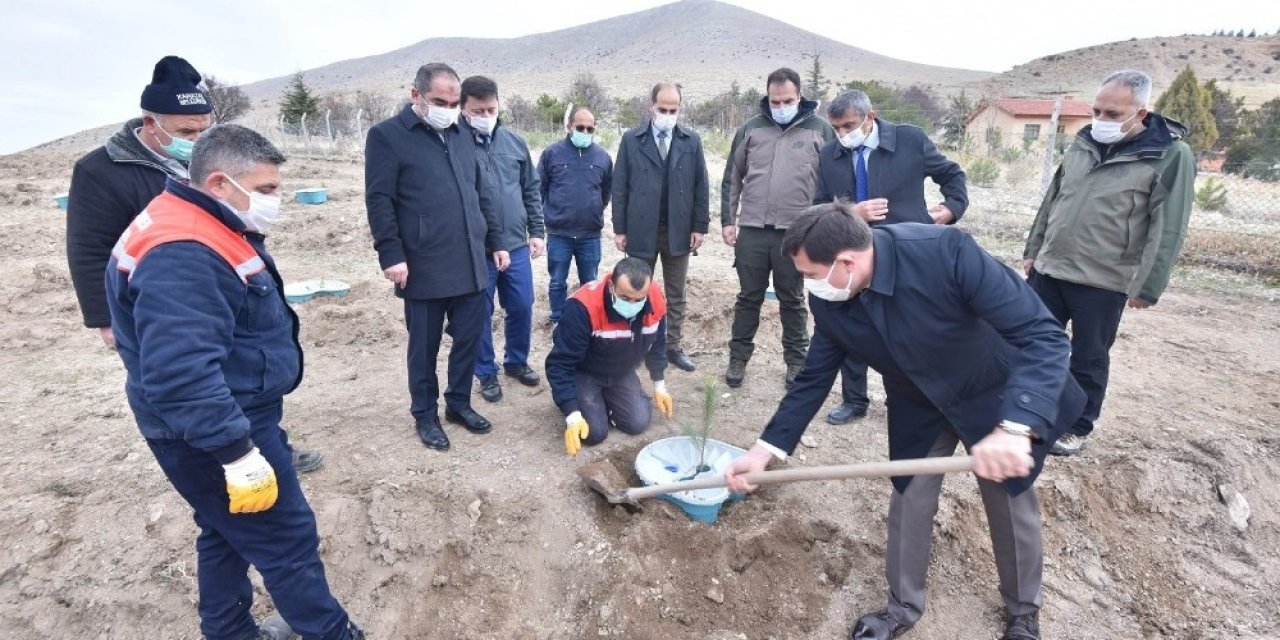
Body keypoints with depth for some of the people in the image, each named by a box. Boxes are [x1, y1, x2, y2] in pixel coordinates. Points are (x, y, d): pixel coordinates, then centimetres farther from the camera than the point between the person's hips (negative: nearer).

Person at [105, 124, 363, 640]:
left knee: (230, 533, 23)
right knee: (289, 541, 2)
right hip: (211, 435, -11)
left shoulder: (208, 231, 8)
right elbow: (182, 374, -34)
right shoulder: (182, 255, -28)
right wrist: (237, 452, -31)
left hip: (231, 417, 11)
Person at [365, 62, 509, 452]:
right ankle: (425, 415, 25)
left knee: (470, 338, 12)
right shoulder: (387, 135, -4)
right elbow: (379, 201, -8)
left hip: (471, 264, 5)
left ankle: (459, 403, 31)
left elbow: (481, 193, 18)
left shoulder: (462, 134, 14)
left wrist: (495, 242, 15)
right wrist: (391, 255, -15)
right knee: (424, 346, 8)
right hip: (424, 268, -5)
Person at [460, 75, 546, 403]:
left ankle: (516, 361, 35)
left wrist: (537, 231, 8)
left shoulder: (514, 141, 4)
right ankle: (486, 372, 26)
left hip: (516, 245, 4)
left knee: (521, 307, 12)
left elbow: (531, 189, 11)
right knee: (480, 314, 8)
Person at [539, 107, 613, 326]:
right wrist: (551, 212, 9)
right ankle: (559, 322, 24)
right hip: (558, 234, -1)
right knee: (558, 282, 9)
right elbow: (539, 188, 5)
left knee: (590, 283, 12)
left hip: (591, 234, 1)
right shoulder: (552, 153, -3)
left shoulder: (603, 156, 2)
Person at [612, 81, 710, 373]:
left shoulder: (691, 140, 3)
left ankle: (673, 346, 21)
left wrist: (700, 226, -2)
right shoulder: (631, 139, 0)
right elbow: (620, 186, -1)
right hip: (641, 230, -1)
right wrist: (620, 228, -4)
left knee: (675, 294, 10)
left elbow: (701, 186, 4)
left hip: (679, 230, 1)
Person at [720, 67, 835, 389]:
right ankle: (738, 357, 24)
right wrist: (727, 220, 5)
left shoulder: (820, 129, 2)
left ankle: (796, 361, 25)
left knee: (792, 300, 11)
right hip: (752, 230, 2)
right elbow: (732, 178, 10)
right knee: (748, 297, 11)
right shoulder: (751, 128, 7)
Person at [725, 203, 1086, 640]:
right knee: (908, 502, 7)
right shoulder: (829, 302, -20)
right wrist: (765, 449, -14)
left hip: (1001, 397, -3)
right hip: (919, 405, 3)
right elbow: (813, 379, -9)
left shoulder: (946, 251, -37)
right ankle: (903, 605, 32)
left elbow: (1043, 335, -37)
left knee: (1012, 505, 13)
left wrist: (1014, 427, -51)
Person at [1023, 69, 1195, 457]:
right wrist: (1033, 250, 15)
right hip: (1048, 269, 5)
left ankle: (1078, 428, 24)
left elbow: (1168, 230, -11)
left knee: (1088, 359, 7)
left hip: (1102, 283, -5)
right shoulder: (1083, 142, 7)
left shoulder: (1171, 156, -9)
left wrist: (1146, 287, -14)